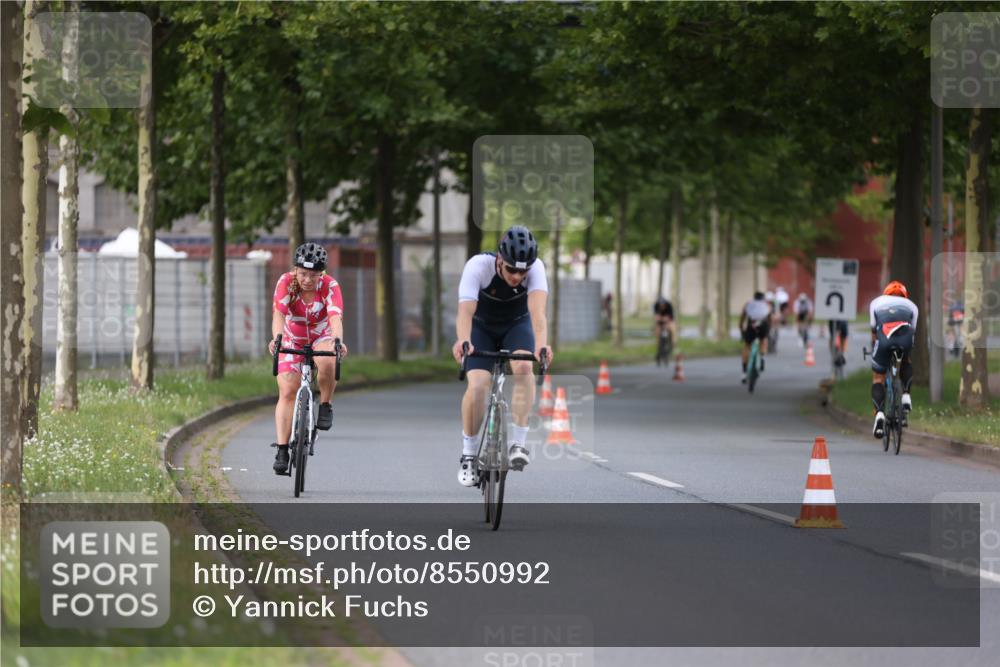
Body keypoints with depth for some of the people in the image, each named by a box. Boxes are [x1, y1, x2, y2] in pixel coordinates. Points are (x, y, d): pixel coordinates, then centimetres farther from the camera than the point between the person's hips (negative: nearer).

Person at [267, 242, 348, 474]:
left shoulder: (330, 286, -24)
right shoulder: (286, 282, -23)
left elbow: (335, 317, -38)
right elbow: (279, 313, -36)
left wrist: (338, 341, -58)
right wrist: (276, 338, -55)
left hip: (322, 337, -1)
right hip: (292, 340, 1)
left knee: (327, 362, -36)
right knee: (287, 392, -11)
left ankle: (325, 405, -10)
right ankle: (282, 450, -11)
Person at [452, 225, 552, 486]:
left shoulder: (535, 269, -30)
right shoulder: (477, 266, -34)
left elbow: (537, 310, -45)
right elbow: (465, 311, -46)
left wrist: (541, 344, -64)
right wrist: (463, 341, -66)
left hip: (517, 325, 1)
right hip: (481, 327, -1)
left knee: (524, 367, -29)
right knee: (477, 385, -21)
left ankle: (518, 443, -21)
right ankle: (469, 455, -4)